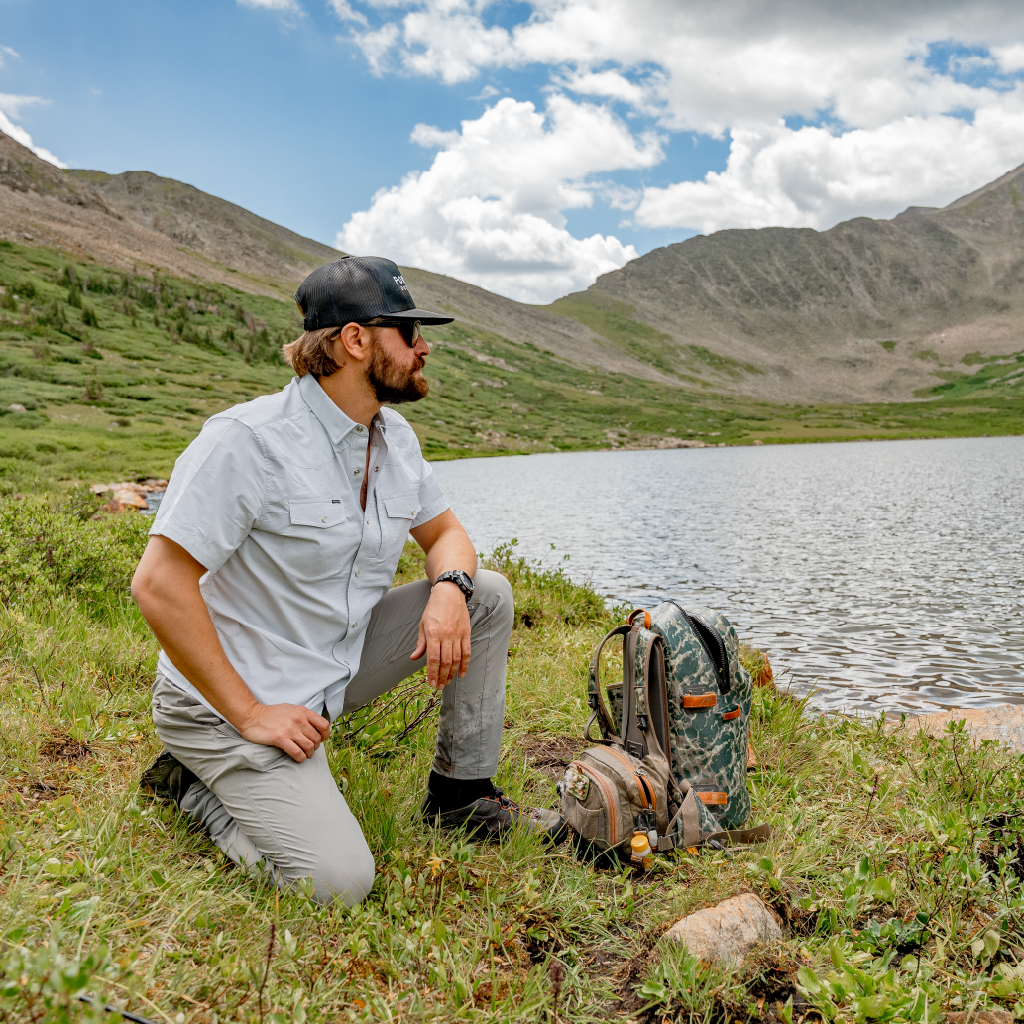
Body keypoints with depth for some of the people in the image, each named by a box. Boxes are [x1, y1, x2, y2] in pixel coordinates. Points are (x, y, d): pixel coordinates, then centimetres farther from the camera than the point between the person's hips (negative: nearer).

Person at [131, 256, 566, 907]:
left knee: (488, 594, -1)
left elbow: (445, 533, 14)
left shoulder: (395, 438, 1)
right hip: (227, 701, -7)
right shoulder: (249, 439, -23)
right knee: (338, 881, -20)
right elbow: (158, 585, -24)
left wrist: (450, 588, -11)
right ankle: (200, 787, 6)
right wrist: (249, 714, -23)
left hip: (339, 668, 8)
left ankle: (462, 794, 10)